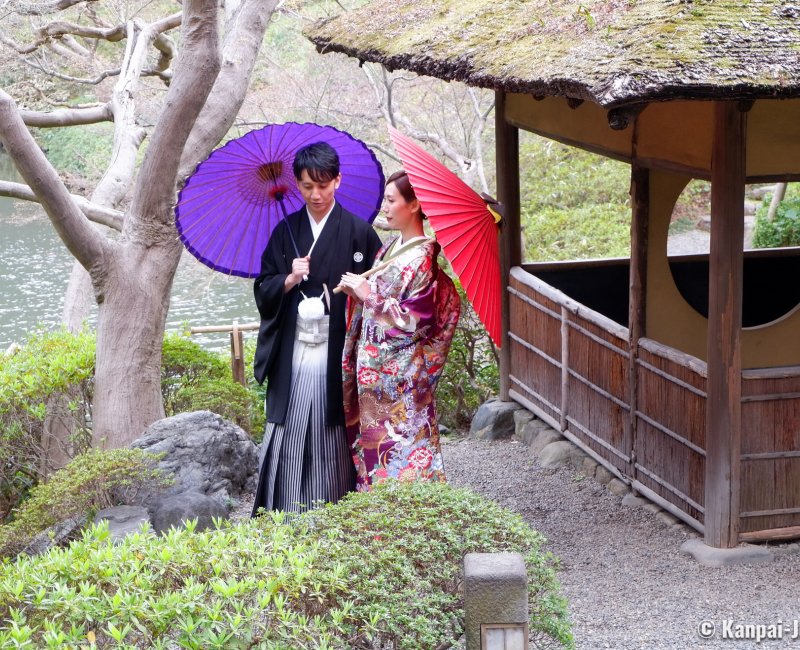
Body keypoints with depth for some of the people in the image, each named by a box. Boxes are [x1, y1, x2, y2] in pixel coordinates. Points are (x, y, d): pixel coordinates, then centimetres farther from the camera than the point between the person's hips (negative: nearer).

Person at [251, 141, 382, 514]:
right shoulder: (286, 232, 11)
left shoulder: (358, 232, 1)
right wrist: (289, 280, -8)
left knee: (333, 442, 1)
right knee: (287, 439, 1)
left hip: (336, 354, -2)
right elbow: (263, 291, 9)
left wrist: (349, 290, -13)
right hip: (291, 355, 3)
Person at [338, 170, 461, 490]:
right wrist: (356, 291, -1)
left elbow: (414, 322, -21)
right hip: (371, 365, 9)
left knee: (398, 445, -3)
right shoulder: (390, 249, 10)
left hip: (398, 374, -9)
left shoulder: (422, 258, -16)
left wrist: (369, 297, -19)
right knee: (372, 437, 14)